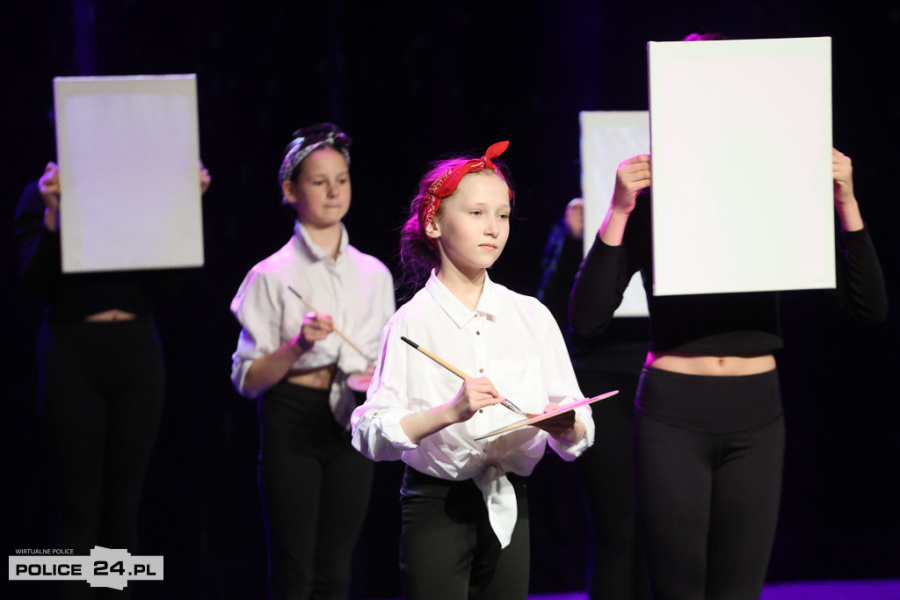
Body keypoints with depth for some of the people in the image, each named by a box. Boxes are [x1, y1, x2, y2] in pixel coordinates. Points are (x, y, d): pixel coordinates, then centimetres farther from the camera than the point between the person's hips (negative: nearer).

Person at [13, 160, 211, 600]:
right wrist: (52, 215, -22)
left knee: (124, 502, 7)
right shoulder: (41, 195, -1)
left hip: (137, 353, 3)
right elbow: (35, 283, -9)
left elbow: (169, 282, -3)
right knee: (81, 507, -4)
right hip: (72, 355, -3)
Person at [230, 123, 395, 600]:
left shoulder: (373, 273, 10)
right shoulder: (273, 275, -3)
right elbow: (247, 380, -6)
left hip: (350, 426, 4)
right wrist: (297, 348, -22)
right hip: (293, 423, -4)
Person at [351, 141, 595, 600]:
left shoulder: (531, 317, 6)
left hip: (507, 507, 4)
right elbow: (369, 434, -15)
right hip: (437, 505, -4)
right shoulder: (413, 323, -5)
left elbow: (580, 431, 4)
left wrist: (564, 427, -18)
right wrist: (450, 412, -27)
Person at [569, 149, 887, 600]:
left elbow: (871, 308, -2)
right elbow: (587, 319, -12)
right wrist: (618, 212, -19)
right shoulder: (651, 209, -4)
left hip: (756, 414, 2)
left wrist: (846, 203, -11)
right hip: (673, 414, -2)